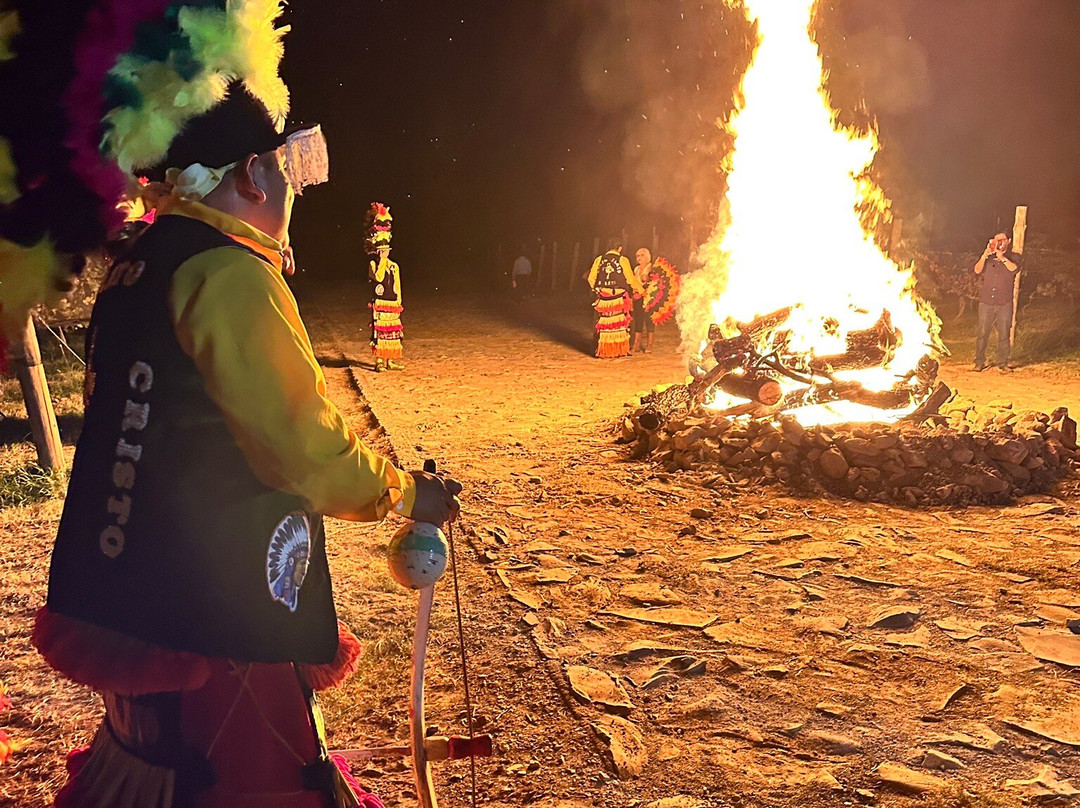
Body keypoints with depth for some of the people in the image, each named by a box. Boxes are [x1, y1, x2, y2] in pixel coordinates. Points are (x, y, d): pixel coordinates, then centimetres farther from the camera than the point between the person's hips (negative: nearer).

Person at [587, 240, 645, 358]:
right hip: (618, 297, -3)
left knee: (604, 325, 9)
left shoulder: (599, 260, 5)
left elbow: (591, 278, 7)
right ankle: (620, 350, 7)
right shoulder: (622, 260, -3)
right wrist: (641, 291, 13)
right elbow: (630, 279, 0)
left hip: (603, 297, 3)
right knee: (620, 324, 6)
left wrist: (596, 290, 24)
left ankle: (603, 352, 11)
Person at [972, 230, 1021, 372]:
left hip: (1004, 304, -1)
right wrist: (984, 256, -15)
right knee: (982, 333, -2)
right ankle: (979, 363, 3)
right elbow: (977, 270, -1)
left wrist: (1001, 256, -17)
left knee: (1004, 334, 0)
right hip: (986, 303, 1)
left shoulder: (1014, 257, 10)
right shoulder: (988, 257, 15)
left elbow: (1014, 268, -11)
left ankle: (1003, 362, 8)